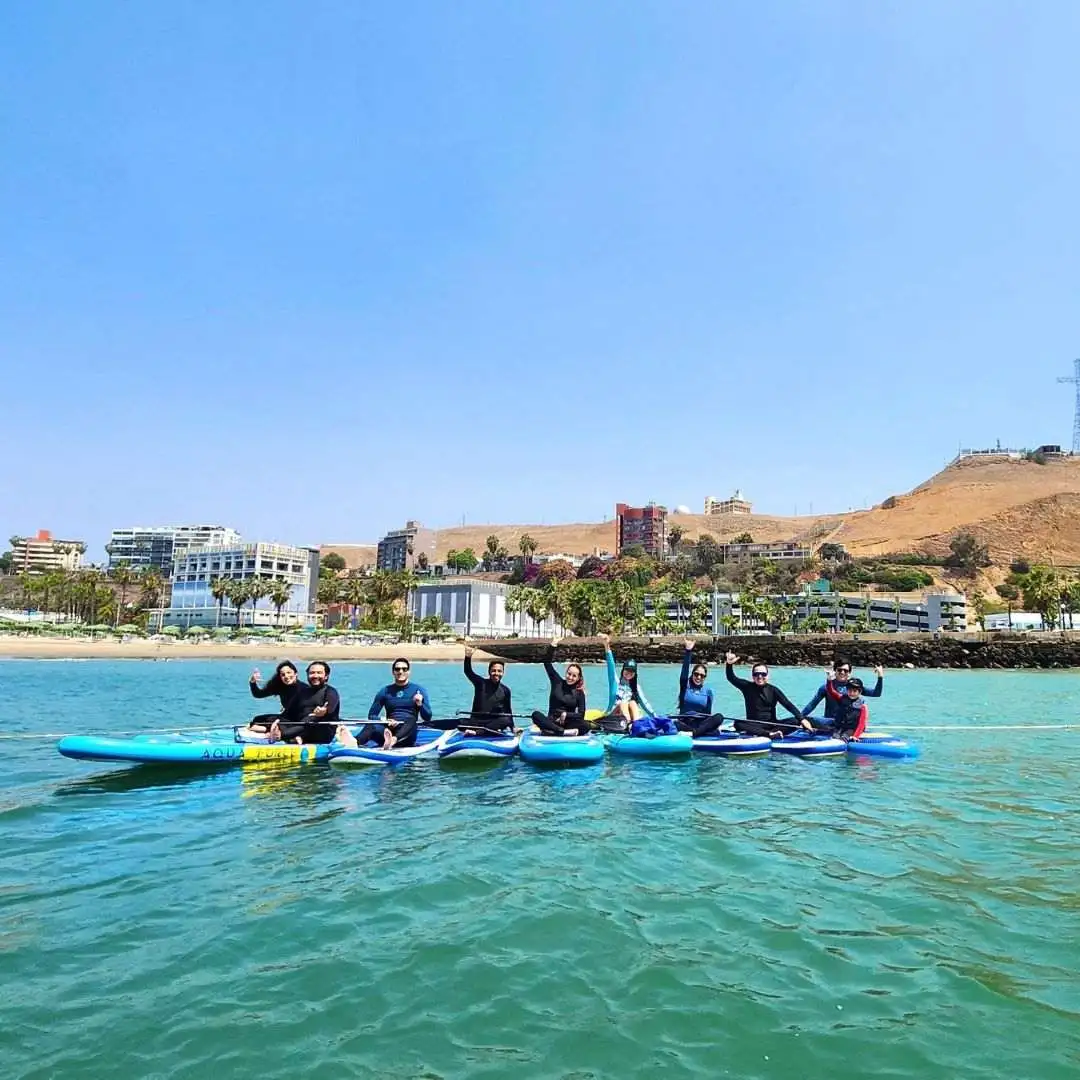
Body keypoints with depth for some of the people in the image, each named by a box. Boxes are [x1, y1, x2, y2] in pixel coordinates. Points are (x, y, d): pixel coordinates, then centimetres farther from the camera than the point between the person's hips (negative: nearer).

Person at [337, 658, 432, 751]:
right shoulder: (385, 691, 15)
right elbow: (372, 716, 12)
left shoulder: (418, 689, 9)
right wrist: (385, 721, -8)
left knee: (411, 721, -35)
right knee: (372, 725, -27)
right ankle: (355, 741, -59)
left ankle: (393, 740, -65)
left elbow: (427, 718, 5)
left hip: (408, 733, -2)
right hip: (389, 730, 2)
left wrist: (420, 704, -16)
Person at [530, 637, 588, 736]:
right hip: (552, 722, 1)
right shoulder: (558, 683, 5)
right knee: (536, 715, -31)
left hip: (567, 723, 0)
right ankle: (564, 732, -42)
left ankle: (550, 732, -38)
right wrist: (552, 646, -11)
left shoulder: (579, 693, 4)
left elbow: (581, 715, -1)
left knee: (585, 726, -32)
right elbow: (547, 664, -1)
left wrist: (566, 715, -14)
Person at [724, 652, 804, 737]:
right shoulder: (747, 687, 0)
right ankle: (770, 734, -41)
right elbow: (731, 678, -9)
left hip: (771, 724, 1)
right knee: (738, 724, -32)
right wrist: (729, 664, -29)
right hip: (753, 725, -1)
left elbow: (788, 705, -7)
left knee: (796, 721, -23)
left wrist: (802, 719, -21)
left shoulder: (773, 690, 0)